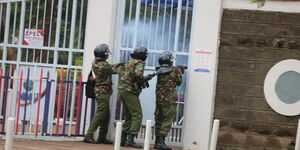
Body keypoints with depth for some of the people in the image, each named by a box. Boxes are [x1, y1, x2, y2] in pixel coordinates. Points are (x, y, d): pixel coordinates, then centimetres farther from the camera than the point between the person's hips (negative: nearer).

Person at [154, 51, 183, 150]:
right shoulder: (174, 70, -6)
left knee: (158, 120, 12)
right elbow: (178, 82, 6)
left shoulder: (159, 71, 6)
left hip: (159, 99, 5)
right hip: (169, 100, -5)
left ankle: (157, 141, 16)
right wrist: (180, 72, 21)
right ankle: (161, 141, -12)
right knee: (167, 121, -4)